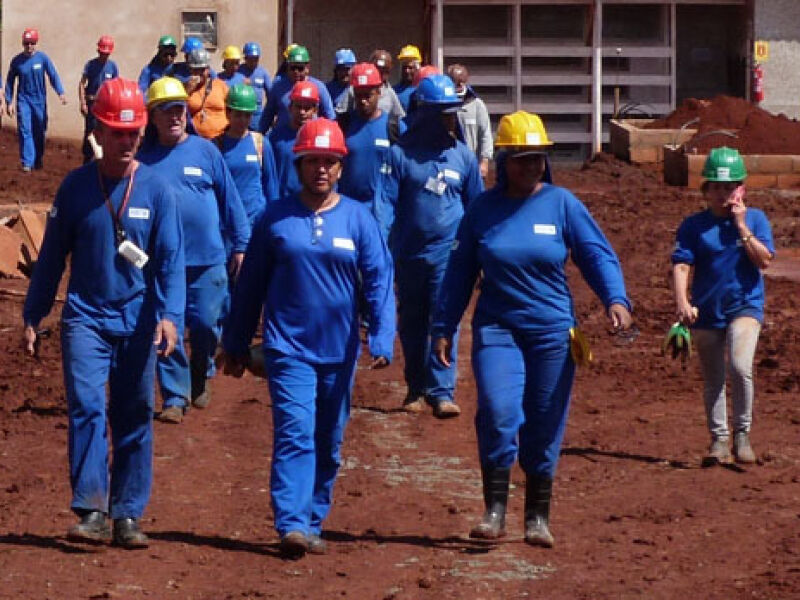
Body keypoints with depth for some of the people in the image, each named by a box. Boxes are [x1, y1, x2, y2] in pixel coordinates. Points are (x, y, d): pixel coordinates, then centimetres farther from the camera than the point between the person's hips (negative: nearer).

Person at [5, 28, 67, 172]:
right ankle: (27, 162, -12)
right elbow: (10, 82, 4)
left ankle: (38, 160, 26)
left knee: (39, 132, 9)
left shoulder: (43, 58, -5)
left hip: (39, 100, 1)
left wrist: (60, 92, -25)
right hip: (23, 99, -1)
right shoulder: (17, 61, -3)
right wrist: (9, 102, 2)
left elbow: (53, 75, -11)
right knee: (25, 130, -10)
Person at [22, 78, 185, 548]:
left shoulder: (157, 189, -1)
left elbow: (171, 258, -4)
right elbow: (52, 256, 8)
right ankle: (91, 511, -15)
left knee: (135, 417, 5)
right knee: (87, 407, -15)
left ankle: (127, 515, 13)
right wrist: (33, 317, 7)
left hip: (138, 321, 1)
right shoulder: (76, 186, 1)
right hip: (86, 318, 0)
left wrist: (170, 315, -17)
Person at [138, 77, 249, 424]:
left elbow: (230, 199, 4)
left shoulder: (205, 151, 1)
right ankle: (175, 397, 8)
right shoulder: (144, 157, 2)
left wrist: (240, 245, 4)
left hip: (208, 259, 0)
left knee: (206, 325, 3)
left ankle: (201, 379, 29)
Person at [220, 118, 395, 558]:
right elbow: (250, 285, 7)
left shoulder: (359, 219, 2)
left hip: (339, 352, 2)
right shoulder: (276, 218, 2)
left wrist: (382, 339, -15)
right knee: (295, 434, -15)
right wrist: (235, 345, 10)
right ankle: (291, 524, -20)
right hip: (288, 348, -2)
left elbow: (379, 282, -3)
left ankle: (313, 523, 20)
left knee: (328, 444, 10)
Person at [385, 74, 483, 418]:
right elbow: (388, 204, -2)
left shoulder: (463, 156, 3)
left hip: (447, 251, 0)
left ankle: (442, 392, -9)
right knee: (411, 324, 10)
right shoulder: (401, 153, -4)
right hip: (409, 253, 0)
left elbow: (476, 207, 13)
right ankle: (416, 388, 22)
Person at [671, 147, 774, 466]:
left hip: (745, 305, -2)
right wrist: (682, 302, -24)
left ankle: (742, 434, -6)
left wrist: (741, 226, -14)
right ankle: (719, 439, 22)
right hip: (706, 311, 2)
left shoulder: (755, 218, 1)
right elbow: (681, 265, -9)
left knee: (740, 367, -22)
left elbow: (764, 260, -10)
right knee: (712, 380, 8)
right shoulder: (694, 225, 0)